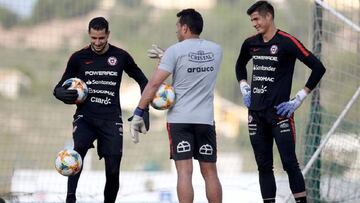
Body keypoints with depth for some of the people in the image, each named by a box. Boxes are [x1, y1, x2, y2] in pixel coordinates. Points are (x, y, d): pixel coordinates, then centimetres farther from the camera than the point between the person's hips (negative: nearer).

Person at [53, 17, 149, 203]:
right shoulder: (79, 58, 5)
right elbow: (60, 88, 11)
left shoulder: (121, 57, 5)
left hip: (111, 119, 1)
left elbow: (142, 81, 18)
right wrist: (62, 93, -14)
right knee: (79, 148, -31)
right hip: (85, 116, -1)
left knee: (113, 170, -3)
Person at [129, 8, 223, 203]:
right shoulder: (216, 50, 7)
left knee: (184, 171, -6)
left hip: (179, 119, -4)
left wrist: (138, 113, -9)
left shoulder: (175, 51, -7)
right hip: (206, 119, 4)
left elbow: (154, 83, -12)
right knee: (210, 172, 10)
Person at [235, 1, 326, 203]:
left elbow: (318, 67, -12)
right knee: (264, 165, 7)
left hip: (280, 112, -6)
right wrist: (244, 88, 16)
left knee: (290, 162, -9)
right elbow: (240, 65, 31)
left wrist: (299, 98, -11)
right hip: (256, 114, 6)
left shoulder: (287, 42, -10)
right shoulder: (251, 43, 9)